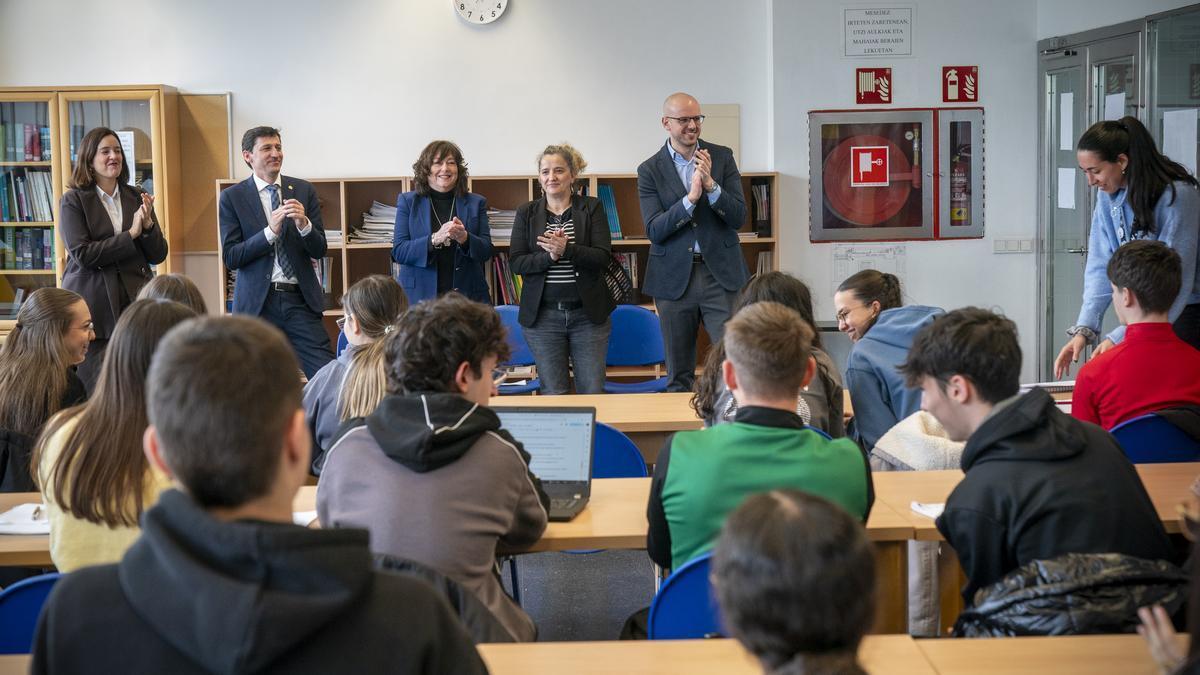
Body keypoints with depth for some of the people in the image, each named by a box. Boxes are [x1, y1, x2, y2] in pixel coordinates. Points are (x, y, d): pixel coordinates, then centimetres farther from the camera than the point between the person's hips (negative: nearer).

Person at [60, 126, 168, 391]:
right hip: (94, 307, -3)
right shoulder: (73, 201, 1)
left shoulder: (137, 198, 11)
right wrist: (131, 234, -12)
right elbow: (81, 254, -11)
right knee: (97, 387, 0)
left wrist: (148, 224, -9)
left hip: (135, 300, 3)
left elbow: (158, 255, 10)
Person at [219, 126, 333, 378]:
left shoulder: (303, 190, 8)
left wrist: (304, 223, -15)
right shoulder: (232, 198, 2)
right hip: (257, 301, -1)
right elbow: (230, 257, -6)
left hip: (300, 300, 1)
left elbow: (320, 250, 5)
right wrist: (270, 231, -17)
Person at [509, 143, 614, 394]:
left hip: (588, 314, -1)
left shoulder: (592, 208, 3)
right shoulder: (526, 213, 7)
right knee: (553, 394, 5)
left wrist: (566, 249, -23)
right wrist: (548, 256, -18)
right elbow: (516, 262, -1)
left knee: (592, 391, 1)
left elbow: (603, 256, -8)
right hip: (542, 315, 1)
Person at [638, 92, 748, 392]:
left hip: (721, 274, 0)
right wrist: (690, 198, -21)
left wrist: (711, 185, -18)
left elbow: (738, 217, -2)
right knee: (678, 377, 8)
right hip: (675, 278, 0)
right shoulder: (650, 170, 1)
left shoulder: (722, 157, 4)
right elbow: (654, 230, -9)